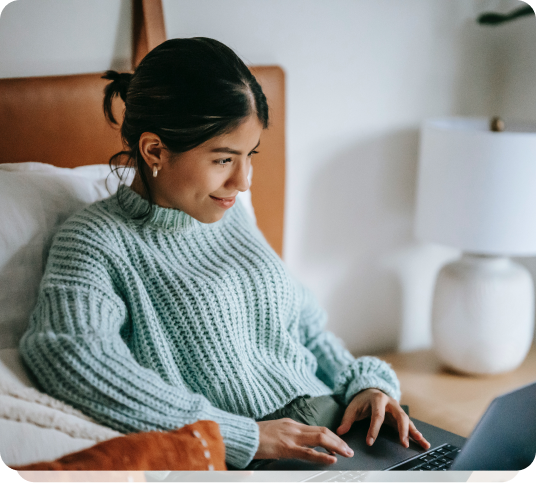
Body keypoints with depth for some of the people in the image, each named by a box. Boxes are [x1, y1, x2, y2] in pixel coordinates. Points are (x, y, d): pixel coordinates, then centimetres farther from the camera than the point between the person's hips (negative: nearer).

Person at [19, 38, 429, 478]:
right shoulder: (98, 240, -6)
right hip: (240, 469, -6)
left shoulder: (230, 215, 16)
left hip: (332, 426, 7)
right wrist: (243, 436, -24)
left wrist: (367, 381, 5)